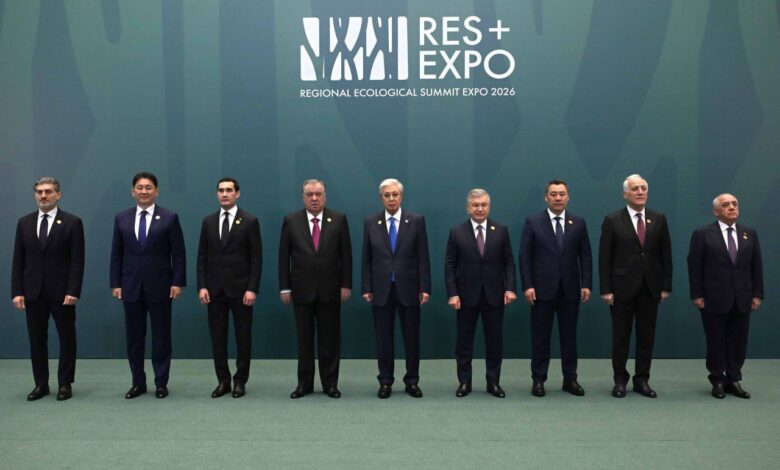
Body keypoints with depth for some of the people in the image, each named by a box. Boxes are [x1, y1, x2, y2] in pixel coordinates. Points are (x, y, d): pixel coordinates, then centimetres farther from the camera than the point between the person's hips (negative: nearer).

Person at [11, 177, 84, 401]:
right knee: (36, 339, 8)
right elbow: (18, 260, 6)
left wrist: (73, 291, -14)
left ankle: (65, 384, 14)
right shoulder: (24, 222, 8)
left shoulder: (72, 222, -4)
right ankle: (41, 384, 18)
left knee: (66, 338, 4)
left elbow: (77, 261, -8)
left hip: (61, 291, -3)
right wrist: (17, 291, -1)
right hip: (33, 291, 3)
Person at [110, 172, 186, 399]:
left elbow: (178, 254, -3)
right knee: (134, 337, 8)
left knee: (161, 336, 5)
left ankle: (161, 383, 15)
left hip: (160, 286, -3)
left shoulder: (169, 218, -2)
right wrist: (115, 283, 2)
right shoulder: (121, 218, 7)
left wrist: (178, 282, -8)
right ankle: (138, 383, 19)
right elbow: (116, 255, 8)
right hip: (131, 287, 3)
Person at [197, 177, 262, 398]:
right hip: (215, 288, 3)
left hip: (240, 288, -3)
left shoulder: (250, 221, -3)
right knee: (217, 336, 7)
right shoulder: (208, 221, 8)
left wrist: (252, 288, -12)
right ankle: (223, 380, 18)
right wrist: (202, 286, -2)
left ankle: (240, 381, 16)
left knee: (243, 336, 4)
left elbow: (256, 258, -5)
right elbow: (202, 257, 7)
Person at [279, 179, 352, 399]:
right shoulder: (291, 221, 1)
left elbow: (346, 254, 1)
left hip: (330, 289, 0)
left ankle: (330, 383, 16)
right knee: (304, 338, 8)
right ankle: (304, 383, 18)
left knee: (330, 338, 6)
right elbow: (284, 256, 2)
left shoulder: (339, 219, 1)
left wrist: (346, 284, -3)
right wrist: (284, 287, -2)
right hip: (302, 289, 0)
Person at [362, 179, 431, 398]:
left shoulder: (416, 220, 0)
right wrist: (366, 288, -1)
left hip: (408, 289, -1)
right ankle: (385, 381, 19)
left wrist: (425, 288, -6)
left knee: (412, 338, 7)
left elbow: (423, 257, -2)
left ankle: (412, 381, 19)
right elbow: (366, 259, 4)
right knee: (383, 339, 7)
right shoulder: (370, 222, 4)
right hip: (381, 289, 1)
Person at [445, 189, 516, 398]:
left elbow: (508, 262, 3)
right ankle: (464, 381, 19)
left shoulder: (501, 230, 3)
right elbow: (450, 265, -2)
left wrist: (510, 288, -8)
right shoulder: (457, 232, 0)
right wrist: (452, 293, -9)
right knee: (464, 341, 7)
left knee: (495, 340, 7)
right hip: (466, 295, -1)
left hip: (494, 294, 1)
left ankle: (493, 382, 19)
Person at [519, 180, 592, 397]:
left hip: (570, 289, 2)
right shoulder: (533, 222, -1)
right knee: (540, 337, 5)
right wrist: (527, 286, -10)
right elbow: (525, 256, -3)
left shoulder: (578, 223, 7)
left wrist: (586, 284, -2)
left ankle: (570, 379, 19)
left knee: (569, 336, 9)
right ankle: (538, 379, 14)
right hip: (542, 289, -2)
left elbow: (585, 256, 6)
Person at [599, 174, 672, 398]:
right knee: (620, 337, 6)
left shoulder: (659, 219, 6)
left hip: (650, 287, 3)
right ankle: (620, 380, 18)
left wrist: (666, 286, 2)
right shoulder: (612, 220, -3)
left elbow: (665, 255, 7)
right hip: (622, 287, -3)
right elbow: (604, 258, -5)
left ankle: (642, 380, 20)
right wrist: (606, 289, -9)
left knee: (647, 336, 8)